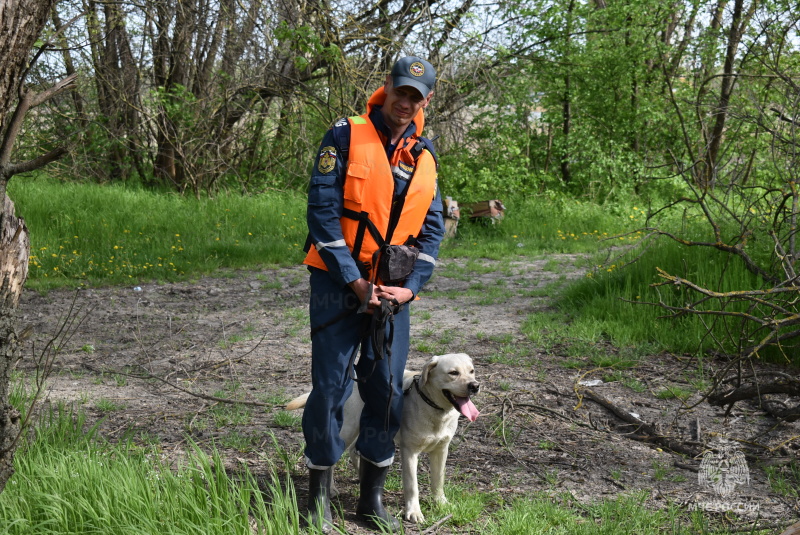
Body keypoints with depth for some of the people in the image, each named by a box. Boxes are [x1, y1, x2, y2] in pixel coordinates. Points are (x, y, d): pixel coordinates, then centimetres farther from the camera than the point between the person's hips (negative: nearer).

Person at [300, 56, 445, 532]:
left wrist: (411, 287, -6)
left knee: (387, 391, 6)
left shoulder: (425, 155, 10)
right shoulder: (347, 136, -5)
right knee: (330, 387, -2)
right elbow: (322, 211, -11)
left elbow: (433, 228, 8)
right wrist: (354, 281, -15)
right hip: (339, 283, -4)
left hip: (394, 291, 4)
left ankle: (372, 497, 19)